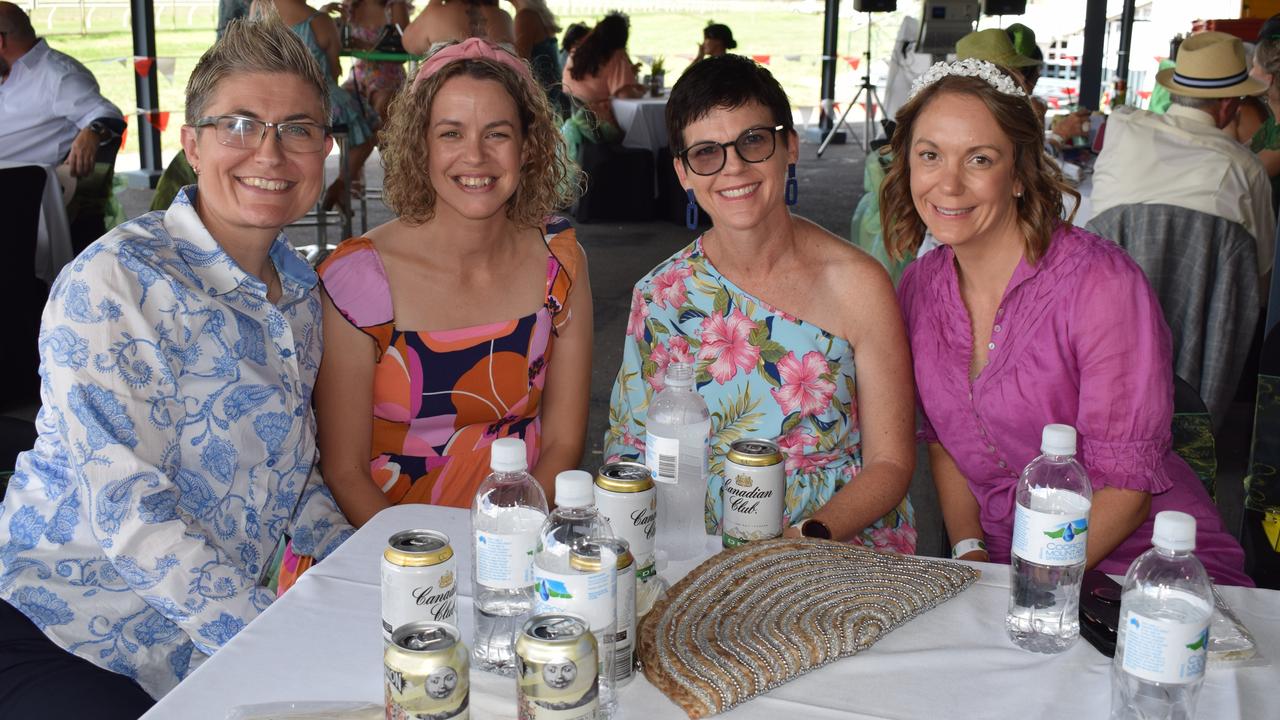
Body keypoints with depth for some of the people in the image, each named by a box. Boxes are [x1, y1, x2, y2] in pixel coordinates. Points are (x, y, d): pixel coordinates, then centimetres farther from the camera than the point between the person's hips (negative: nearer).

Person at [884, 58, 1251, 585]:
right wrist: (969, 554, -4)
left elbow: (1126, 486, -14)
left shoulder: (1101, 281, -16)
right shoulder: (920, 286, 1)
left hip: (1145, 562, -4)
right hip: (1004, 564, 4)